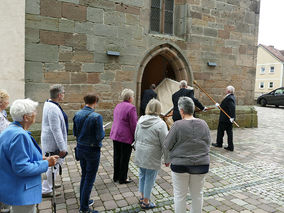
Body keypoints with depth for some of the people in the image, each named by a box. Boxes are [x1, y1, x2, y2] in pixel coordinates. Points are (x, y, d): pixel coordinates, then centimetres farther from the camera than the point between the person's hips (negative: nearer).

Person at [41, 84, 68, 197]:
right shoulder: (53, 108, -25)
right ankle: (46, 190, 17)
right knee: (53, 165, 3)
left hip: (50, 141, 11)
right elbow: (56, 130, -27)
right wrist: (62, 147, -22)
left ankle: (49, 184, 40)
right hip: (52, 142, -11)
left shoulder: (49, 104, 8)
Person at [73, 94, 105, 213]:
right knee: (90, 179, 7)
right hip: (92, 150, -6)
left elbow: (74, 133, 5)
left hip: (80, 148, 7)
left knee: (84, 175, 23)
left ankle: (83, 201, 37)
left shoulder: (77, 114, -2)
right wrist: (103, 131, 0)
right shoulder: (96, 117, -21)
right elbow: (100, 137, -20)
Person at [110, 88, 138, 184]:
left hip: (115, 136, 8)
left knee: (117, 156, 17)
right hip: (126, 137, -8)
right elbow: (133, 125, -17)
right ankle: (122, 178, 18)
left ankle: (116, 176, 30)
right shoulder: (131, 107, -16)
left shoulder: (118, 106, 10)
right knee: (124, 158, 6)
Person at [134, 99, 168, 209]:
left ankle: (142, 197, 37)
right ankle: (145, 202, 23)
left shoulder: (140, 120, 3)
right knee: (149, 178, 8)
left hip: (140, 154, 6)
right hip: (152, 157, -6)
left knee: (142, 175, 21)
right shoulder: (160, 124, -17)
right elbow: (164, 144, -15)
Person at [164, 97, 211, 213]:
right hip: (201, 164, 4)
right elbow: (208, 143, 6)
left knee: (180, 195, 12)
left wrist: (168, 159, 8)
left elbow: (167, 145, -11)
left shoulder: (178, 125, -17)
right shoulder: (203, 124, -3)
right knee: (197, 194, 18)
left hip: (180, 164, -4)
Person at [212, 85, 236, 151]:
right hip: (229, 119, 9)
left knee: (220, 131, 9)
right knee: (229, 132, 10)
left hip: (225, 119, -9)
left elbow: (232, 108, -30)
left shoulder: (229, 98, -20)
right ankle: (230, 147, 14)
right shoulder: (232, 97, 11)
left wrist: (232, 117, -30)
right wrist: (219, 106, 24)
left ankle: (219, 143, 25)